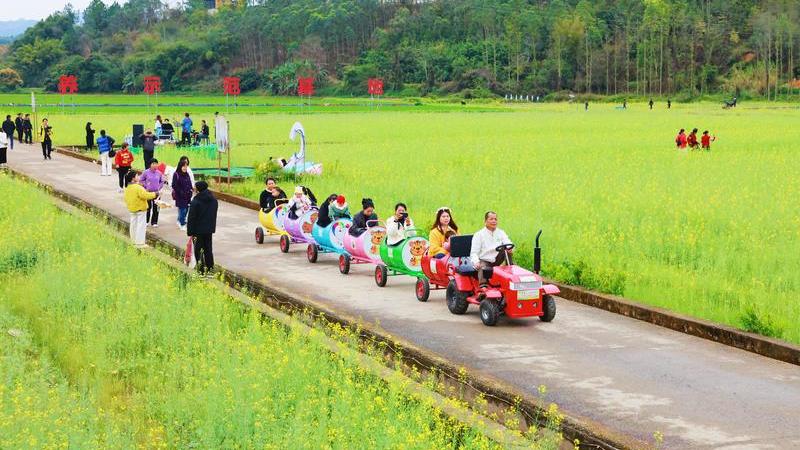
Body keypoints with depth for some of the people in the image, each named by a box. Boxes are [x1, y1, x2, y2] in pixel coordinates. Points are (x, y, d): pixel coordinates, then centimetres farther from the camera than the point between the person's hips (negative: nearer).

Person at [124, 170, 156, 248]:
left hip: (131, 210, 8)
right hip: (140, 209, -8)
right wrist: (154, 194, -14)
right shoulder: (138, 188, -21)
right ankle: (140, 243, -6)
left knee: (133, 225, 16)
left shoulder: (127, 189, 6)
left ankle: (134, 241, 24)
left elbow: (126, 199, 13)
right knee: (141, 226, -5)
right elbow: (145, 195, -27)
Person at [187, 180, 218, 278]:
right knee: (208, 249, 14)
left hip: (198, 230, -6)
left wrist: (190, 231, -9)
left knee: (198, 250, 1)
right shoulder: (213, 200, 3)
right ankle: (209, 269, 18)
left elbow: (191, 218, -14)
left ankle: (201, 271, -1)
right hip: (209, 229, 6)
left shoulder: (195, 201, -17)